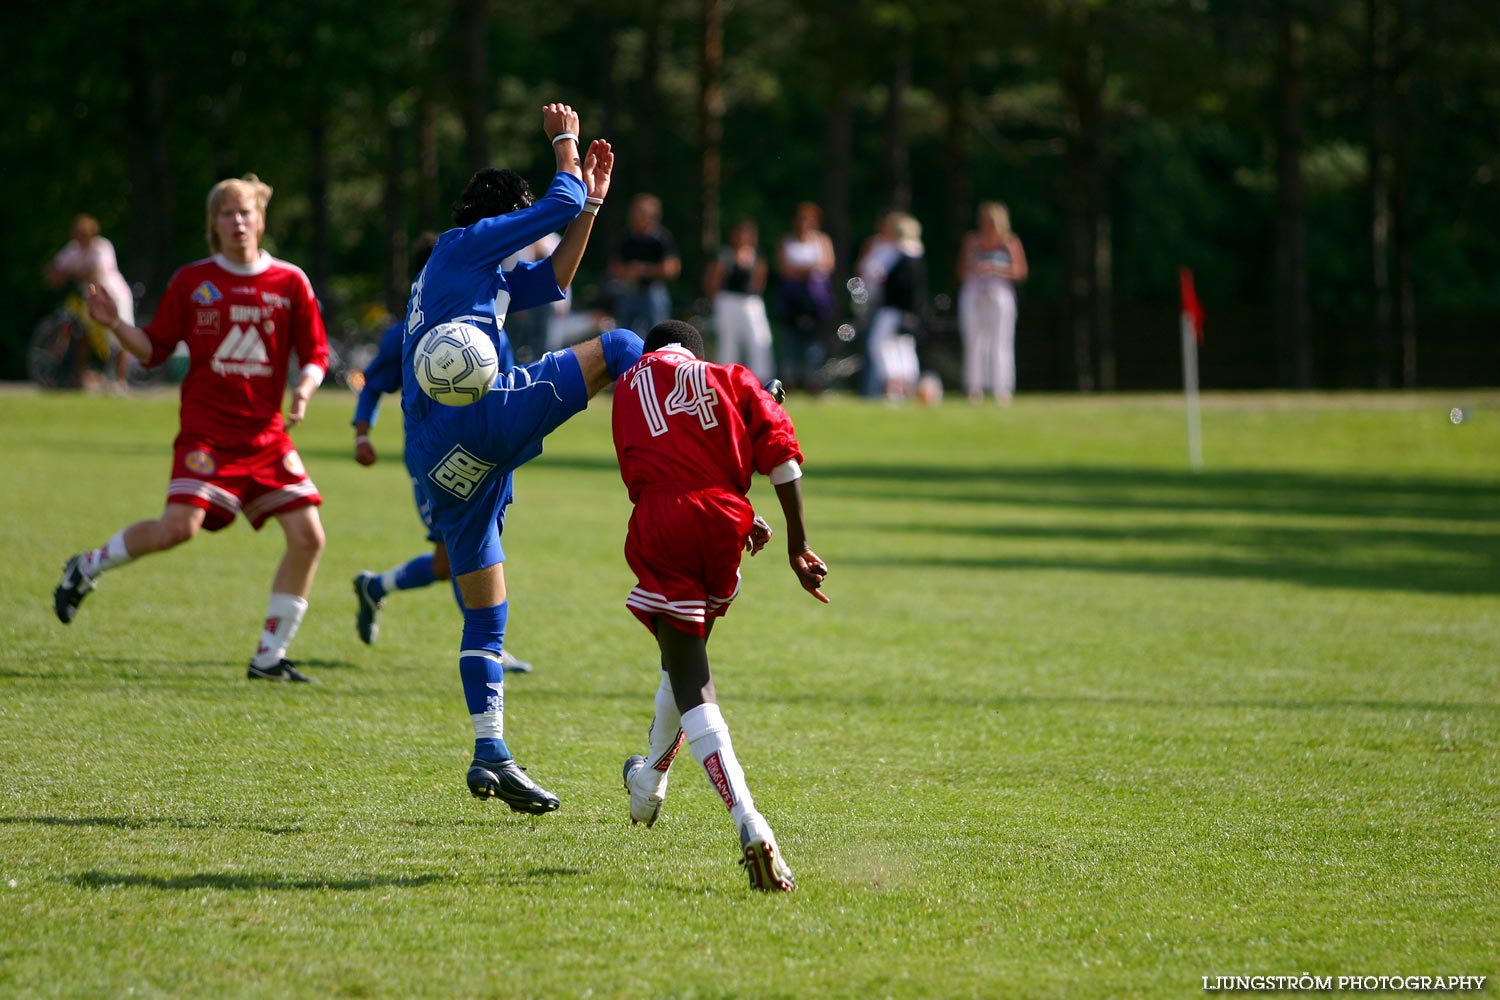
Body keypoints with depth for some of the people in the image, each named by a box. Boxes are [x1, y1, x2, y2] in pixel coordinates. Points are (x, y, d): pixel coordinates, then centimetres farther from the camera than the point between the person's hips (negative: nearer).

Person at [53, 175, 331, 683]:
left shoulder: (289, 282, 4)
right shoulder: (191, 281, 2)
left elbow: (315, 354, 7)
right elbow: (155, 348, 6)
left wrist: (305, 388, -14)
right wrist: (115, 324, -11)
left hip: (267, 433, 3)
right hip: (206, 429, -3)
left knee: (308, 536, -7)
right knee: (179, 526, -21)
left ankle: (269, 656, 5)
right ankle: (87, 567, 7)